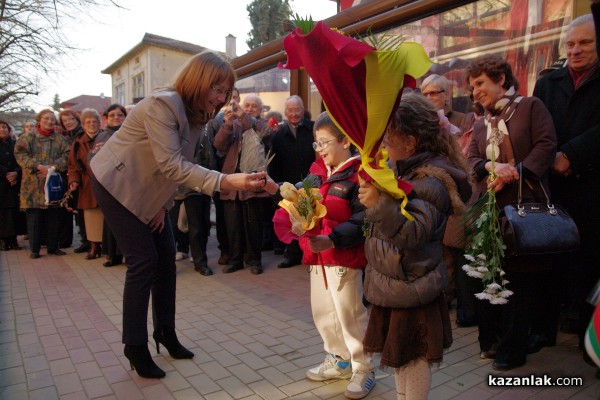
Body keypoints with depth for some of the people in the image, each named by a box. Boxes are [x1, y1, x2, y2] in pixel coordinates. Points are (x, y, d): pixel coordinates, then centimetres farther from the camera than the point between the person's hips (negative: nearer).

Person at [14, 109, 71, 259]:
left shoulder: (60, 139, 12)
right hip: (33, 184, -1)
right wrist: (39, 166, -18)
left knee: (54, 216, 4)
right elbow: (20, 154, -5)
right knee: (34, 217, 1)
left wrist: (53, 167, -16)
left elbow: (66, 155, -1)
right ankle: (34, 249, 11)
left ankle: (53, 246, 16)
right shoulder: (26, 138, 8)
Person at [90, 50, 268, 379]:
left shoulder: (197, 114, 0)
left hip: (149, 189, 8)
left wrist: (164, 203, -4)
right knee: (143, 260, -8)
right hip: (116, 184, -8)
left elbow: (176, 164, 4)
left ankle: (165, 331, 23)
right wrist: (226, 181, -44)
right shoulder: (162, 105, -27)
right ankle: (135, 346, 8)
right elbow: (171, 164, -35)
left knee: (166, 256, 7)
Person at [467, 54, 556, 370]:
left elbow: (546, 145, -7)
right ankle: (491, 339, 24)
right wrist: (492, 167, -14)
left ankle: (512, 350, 15)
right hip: (489, 208, 5)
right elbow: (472, 160, 7)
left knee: (520, 278, 3)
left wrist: (515, 173, -19)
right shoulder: (481, 124, 19)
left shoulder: (530, 106, 4)